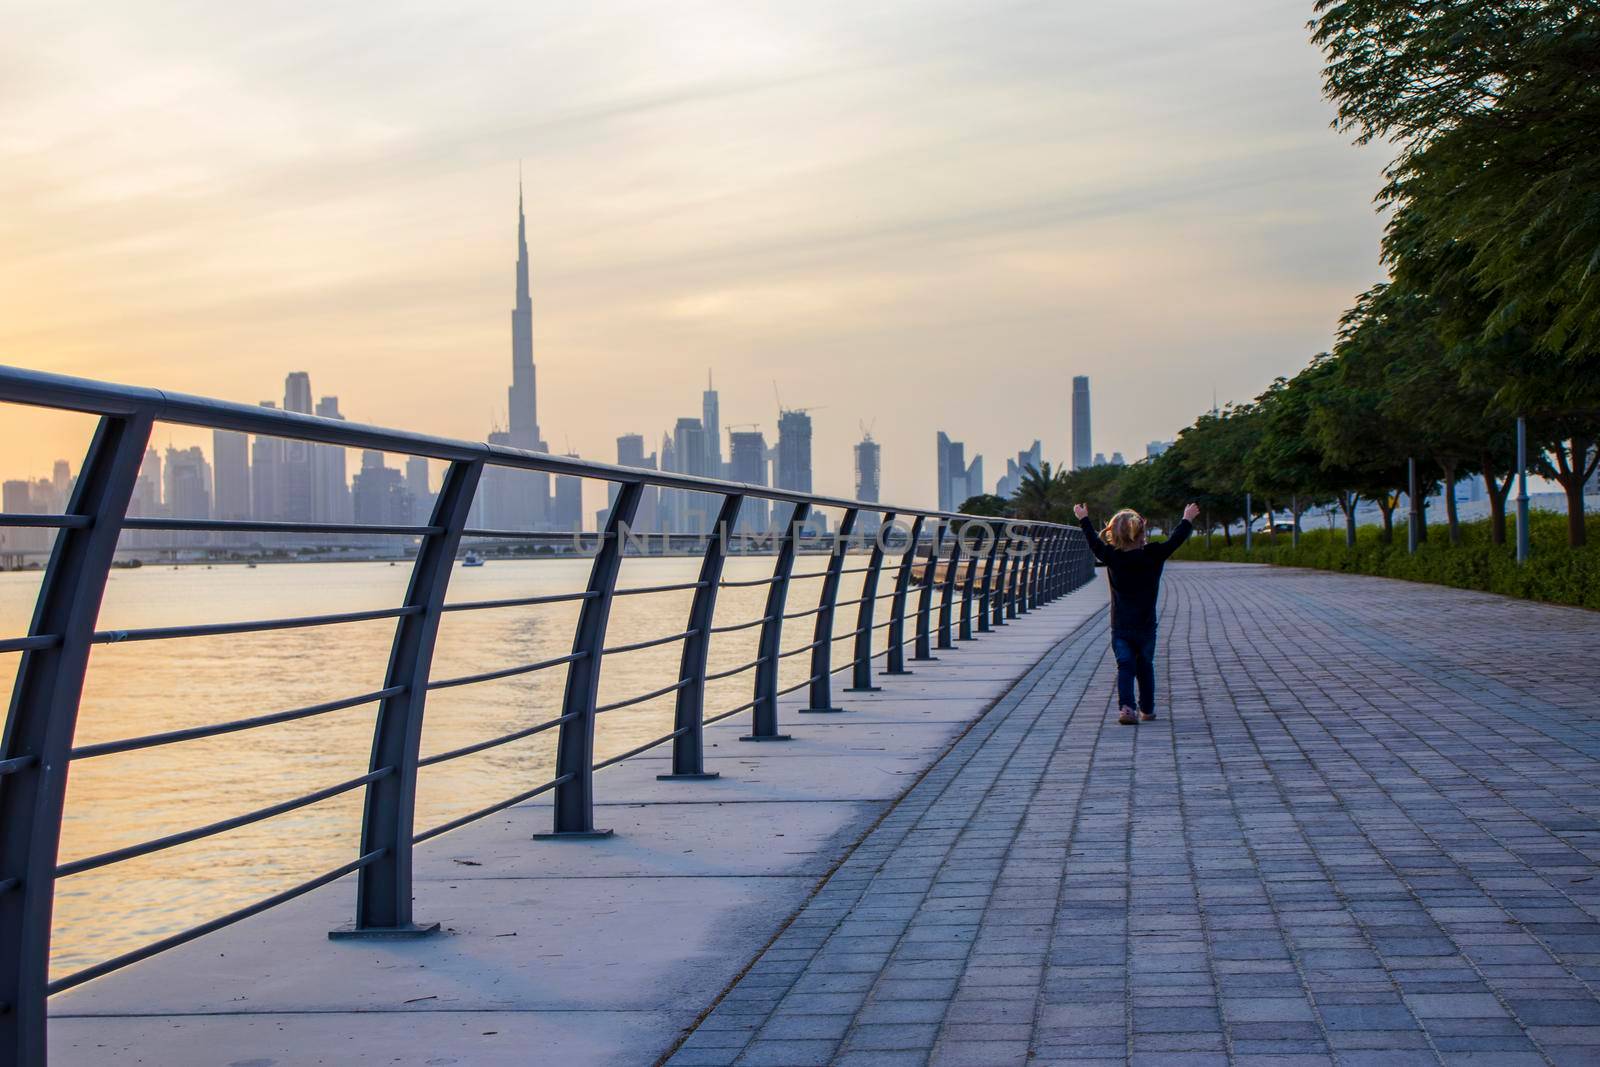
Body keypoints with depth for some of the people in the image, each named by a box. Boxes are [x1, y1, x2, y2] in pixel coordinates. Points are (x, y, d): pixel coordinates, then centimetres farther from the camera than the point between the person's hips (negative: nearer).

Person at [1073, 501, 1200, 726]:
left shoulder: (1112, 557, -8)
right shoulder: (1154, 555, -8)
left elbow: (1094, 542, 8)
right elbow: (1175, 541, 5)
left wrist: (1084, 519, 24)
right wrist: (1188, 520, 22)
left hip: (1120, 627, 0)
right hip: (1145, 625, 0)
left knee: (1125, 667, -2)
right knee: (1145, 667, 15)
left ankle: (1125, 706, -21)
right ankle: (1147, 710, 22)